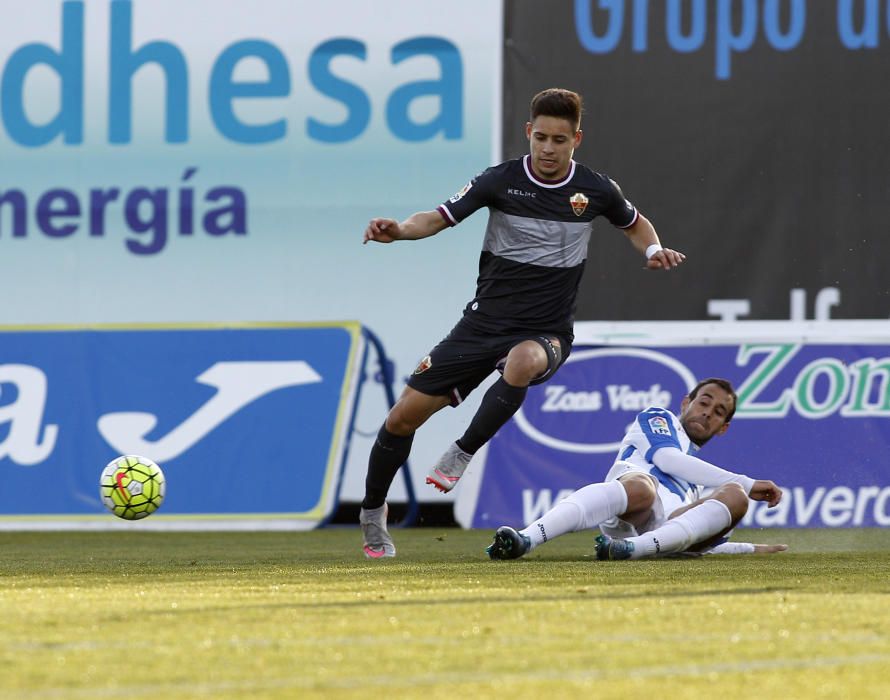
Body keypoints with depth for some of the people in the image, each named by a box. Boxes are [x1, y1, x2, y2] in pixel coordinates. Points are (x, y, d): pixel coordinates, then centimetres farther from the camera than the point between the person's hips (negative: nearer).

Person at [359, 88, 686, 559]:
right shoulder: (500, 181, -7)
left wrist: (654, 250, -3)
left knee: (523, 361, -41)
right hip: (484, 322, 2)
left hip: (545, 333, -2)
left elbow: (634, 223, 18)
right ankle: (372, 513, 23)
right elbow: (438, 218, -6)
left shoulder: (596, 189, -3)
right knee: (405, 414, -1)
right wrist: (399, 230, -26)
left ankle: (461, 454, -26)